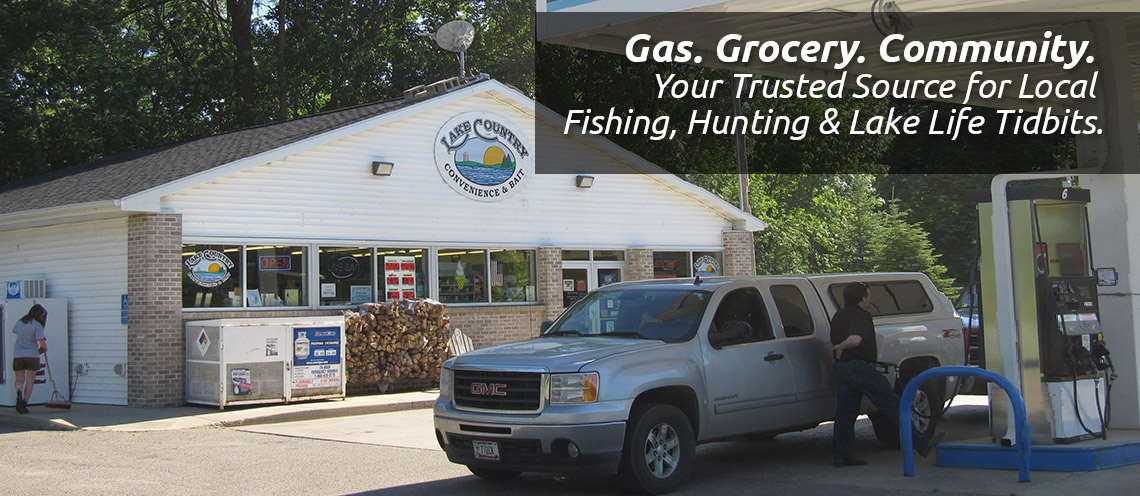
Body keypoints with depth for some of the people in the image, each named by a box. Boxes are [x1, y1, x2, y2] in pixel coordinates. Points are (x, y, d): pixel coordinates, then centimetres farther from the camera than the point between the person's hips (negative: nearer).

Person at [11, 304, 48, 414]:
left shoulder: (20, 322, 7)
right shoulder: (37, 325, -9)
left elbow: (14, 330, 32)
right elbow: (43, 344, -14)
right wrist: (44, 349, 11)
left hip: (18, 355, 4)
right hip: (32, 355, -4)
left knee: (19, 380, 12)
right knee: (30, 381, 8)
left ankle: (19, 393, -18)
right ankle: (24, 403, 1)